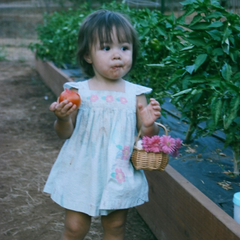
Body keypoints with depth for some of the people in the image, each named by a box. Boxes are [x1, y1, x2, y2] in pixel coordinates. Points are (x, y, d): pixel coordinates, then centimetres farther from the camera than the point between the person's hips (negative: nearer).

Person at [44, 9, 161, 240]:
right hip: (82, 173, -1)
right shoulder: (78, 92, -7)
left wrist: (149, 125, -20)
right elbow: (65, 133, -1)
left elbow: (146, 137, 2)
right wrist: (62, 118, -22)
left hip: (119, 175, 1)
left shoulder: (136, 94, -4)